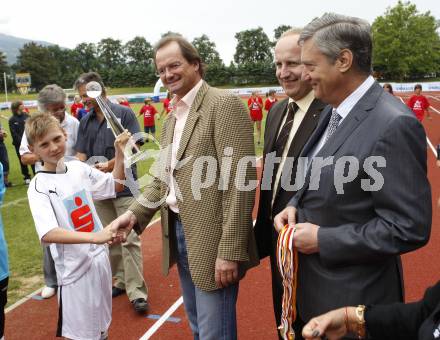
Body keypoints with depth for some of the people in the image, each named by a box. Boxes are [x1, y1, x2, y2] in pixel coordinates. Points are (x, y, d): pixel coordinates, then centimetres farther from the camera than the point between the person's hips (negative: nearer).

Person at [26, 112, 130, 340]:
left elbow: (115, 185, 14)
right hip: (74, 267, -5)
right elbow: (47, 234, -30)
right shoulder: (38, 187, -15)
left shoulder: (79, 168, 0)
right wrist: (94, 237, -40)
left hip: (100, 257, 5)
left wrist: (119, 154, 0)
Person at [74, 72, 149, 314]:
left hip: (124, 187, -5)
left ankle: (137, 292, 1)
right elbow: (81, 153, 10)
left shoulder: (124, 114, -5)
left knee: (129, 239, -6)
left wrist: (110, 165, -21)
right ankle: (118, 281, 28)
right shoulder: (85, 122, 11)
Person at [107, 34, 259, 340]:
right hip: (178, 233, 8)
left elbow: (238, 181, -20)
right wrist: (135, 214, 2)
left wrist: (229, 251, -21)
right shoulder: (171, 117, 14)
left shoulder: (225, 104, -14)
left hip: (211, 240, -8)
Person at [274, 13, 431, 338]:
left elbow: (409, 227, -24)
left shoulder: (394, 125, -24)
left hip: (353, 298, -7)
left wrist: (323, 240, -20)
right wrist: (295, 206, -3)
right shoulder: (333, 110, 4)